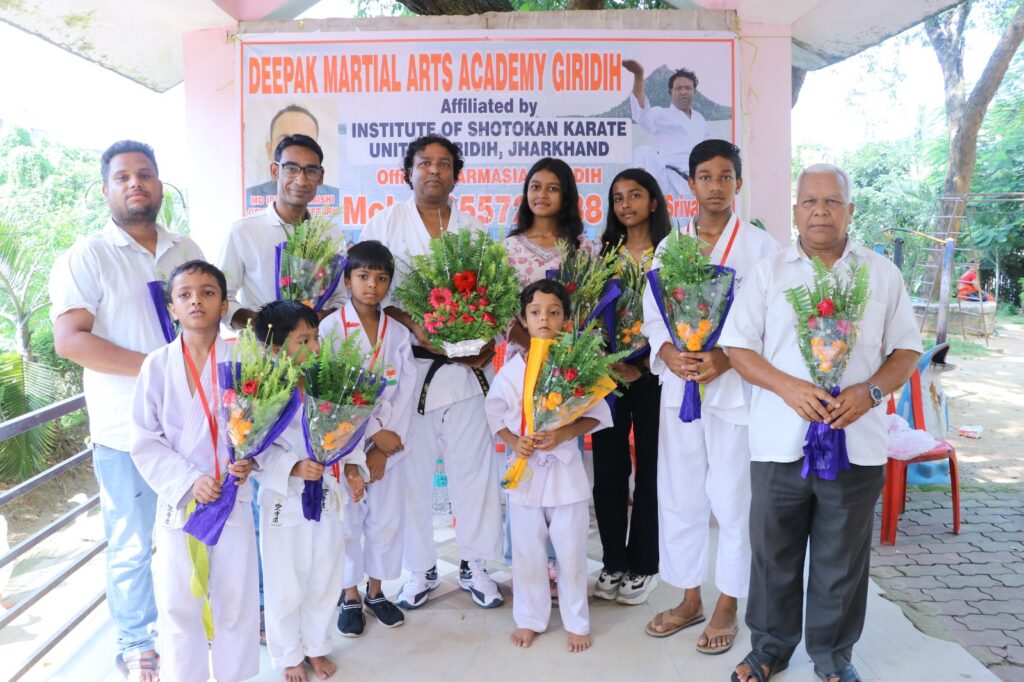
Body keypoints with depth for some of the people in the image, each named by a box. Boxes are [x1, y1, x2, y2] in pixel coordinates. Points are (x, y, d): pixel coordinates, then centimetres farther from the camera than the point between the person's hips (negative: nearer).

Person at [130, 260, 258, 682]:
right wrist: (188, 481, -14)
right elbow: (144, 441, -3)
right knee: (178, 604, 8)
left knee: (236, 599, 11)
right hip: (178, 501, 0)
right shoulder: (157, 365, -4)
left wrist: (250, 459, -18)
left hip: (233, 498, 0)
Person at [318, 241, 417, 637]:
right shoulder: (330, 328, -6)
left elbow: (405, 395, 0)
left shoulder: (399, 334, 4)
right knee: (346, 522, 6)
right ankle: (351, 597, 24)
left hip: (390, 445, 3)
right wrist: (375, 433, -13)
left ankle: (376, 592, 28)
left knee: (387, 519, 9)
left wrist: (383, 450, -8)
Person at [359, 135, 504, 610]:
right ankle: (420, 569, 20)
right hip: (408, 365, -2)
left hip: (467, 365, 2)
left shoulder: (473, 230, 15)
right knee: (411, 468, 4)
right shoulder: (385, 224, 7)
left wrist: (487, 344, -4)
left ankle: (474, 564, 20)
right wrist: (415, 327, -15)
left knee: (475, 465, 5)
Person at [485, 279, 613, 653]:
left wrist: (566, 433, -18)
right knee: (527, 552, 12)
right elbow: (495, 412, 6)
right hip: (524, 468, 2)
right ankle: (529, 619, 30)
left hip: (566, 468, -1)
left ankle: (577, 622, 26)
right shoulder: (511, 369, -3)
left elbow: (596, 414, -2)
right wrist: (513, 441, -11)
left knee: (571, 552, 8)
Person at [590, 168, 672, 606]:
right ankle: (613, 562, 19)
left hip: (653, 373, -3)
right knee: (608, 468, 5)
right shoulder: (606, 252, 10)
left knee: (650, 467, 4)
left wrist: (644, 366, -15)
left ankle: (642, 565, 17)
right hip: (609, 371, 3)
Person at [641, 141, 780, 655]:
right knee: (679, 496, 10)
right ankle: (689, 599, 27)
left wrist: (726, 358, -20)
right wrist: (667, 352, -13)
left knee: (732, 500, 4)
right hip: (679, 386, 4)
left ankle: (727, 607, 22)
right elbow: (652, 314, 7)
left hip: (736, 387, -3)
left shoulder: (760, 246, -2)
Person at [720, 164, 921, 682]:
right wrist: (788, 387, -16)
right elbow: (737, 346, 0)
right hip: (780, 441, 0)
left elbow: (906, 350, 6)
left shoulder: (882, 274, 5)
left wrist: (869, 392, -13)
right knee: (774, 552, 12)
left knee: (842, 559, 12)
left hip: (856, 443, 1)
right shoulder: (769, 272, 3)